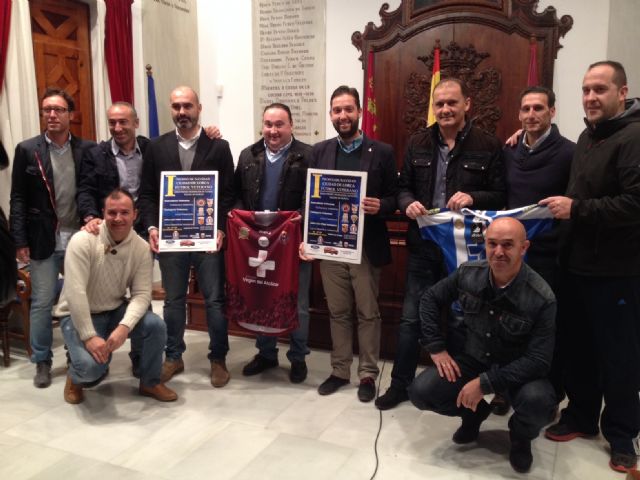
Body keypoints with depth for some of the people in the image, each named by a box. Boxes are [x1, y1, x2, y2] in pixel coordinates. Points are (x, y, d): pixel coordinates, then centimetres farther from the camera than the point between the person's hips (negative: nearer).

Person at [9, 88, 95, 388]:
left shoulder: (88, 149, 1)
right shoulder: (27, 150, 0)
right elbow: (18, 199, -1)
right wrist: (20, 241, -5)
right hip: (43, 241, -1)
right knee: (42, 303, 5)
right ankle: (42, 361, 20)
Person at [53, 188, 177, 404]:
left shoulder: (141, 247, -10)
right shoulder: (83, 241, -22)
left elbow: (141, 294, -13)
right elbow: (75, 293, -26)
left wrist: (124, 327, -30)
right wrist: (89, 336, -28)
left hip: (116, 310, 4)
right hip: (78, 315, -4)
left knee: (156, 326, -22)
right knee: (92, 365, -29)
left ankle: (150, 382, 5)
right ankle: (76, 378, 13)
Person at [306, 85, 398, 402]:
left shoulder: (382, 152, -2)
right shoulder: (319, 152, 6)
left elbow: (393, 198, 0)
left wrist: (380, 206, -21)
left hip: (367, 247, -2)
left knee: (368, 313, 8)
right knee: (337, 312, 13)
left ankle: (368, 374, 21)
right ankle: (340, 370, 27)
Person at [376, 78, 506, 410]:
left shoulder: (488, 146, -3)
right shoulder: (418, 144, 7)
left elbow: (500, 196, -3)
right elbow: (403, 187, 11)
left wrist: (473, 198, -22)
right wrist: (407, 203, -11)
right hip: (423, 245, 3)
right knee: (411, 317, 9)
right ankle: (401, 383, 24)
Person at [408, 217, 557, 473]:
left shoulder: (542, 298, -24)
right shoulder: (468, 273, -12)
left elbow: (539, 360, -23)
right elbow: (430, 299, 4)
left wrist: (485, 383, -29)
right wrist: (436, 348, -5)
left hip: (519, 370, -3)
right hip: (472, 360, 3)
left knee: (538, 400, -36)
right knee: (421, 392, -17)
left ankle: (520, 436, 5)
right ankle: (474, 413, 17)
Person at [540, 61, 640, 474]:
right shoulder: (588, 136, 13)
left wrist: (576, 209, -23)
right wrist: (567, 207, 6)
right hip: (579, 263, 8)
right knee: (578, 346, 16)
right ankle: (581, 416, 32)